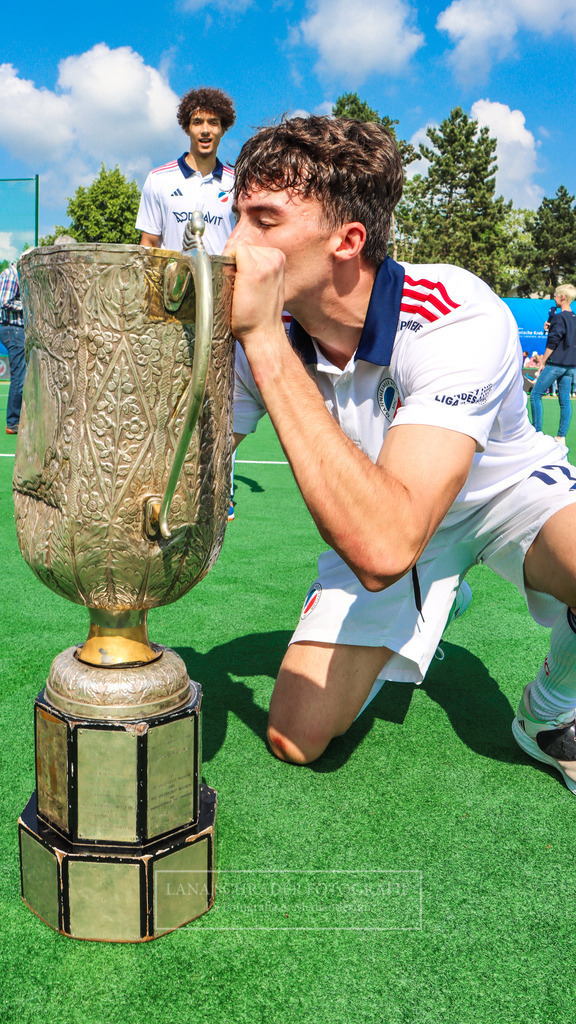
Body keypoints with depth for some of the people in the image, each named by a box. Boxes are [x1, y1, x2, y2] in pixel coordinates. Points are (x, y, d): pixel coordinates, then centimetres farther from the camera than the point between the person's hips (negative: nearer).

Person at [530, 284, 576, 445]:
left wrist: (543, 361, -9)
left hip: (555, 364, -8)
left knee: (535, 395, -1)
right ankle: (561, 436, 5)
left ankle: (537, 432, -5)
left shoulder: (559, 318, -11)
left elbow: (553, 342, -16)